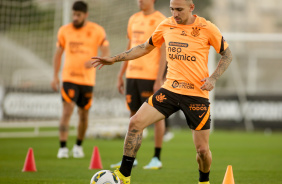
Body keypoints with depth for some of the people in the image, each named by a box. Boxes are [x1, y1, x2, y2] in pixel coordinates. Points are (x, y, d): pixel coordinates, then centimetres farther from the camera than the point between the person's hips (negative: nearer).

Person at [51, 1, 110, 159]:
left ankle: (79, 146, 30)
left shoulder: (97, 31, -2)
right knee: (67, 110, -15)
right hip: (69, 78, 0)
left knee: (84, 114, 10)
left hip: (87, 79, 0)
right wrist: (55, 76, 8)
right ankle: (63, 147, -17)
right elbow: (58, 54, 13)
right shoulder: (64, 31, 4)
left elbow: (107, 54, -5)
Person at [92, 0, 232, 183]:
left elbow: (227, 55, 3)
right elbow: (145, 47, 19)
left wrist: (213, 78, -12)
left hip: (197, 94, -3)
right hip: (170, 90, 3)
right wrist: (114, 59, 13)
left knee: (202, 149, -1)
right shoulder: (166, 26, 3)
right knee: (136, 123, -13)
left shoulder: (207, 29, -8)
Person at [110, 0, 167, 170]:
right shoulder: (134, 19, 14)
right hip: (133, 74, 7)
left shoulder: (160, 21, -7)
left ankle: (157, 159, 4)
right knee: (134, 115, 9)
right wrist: (120, 75, 17)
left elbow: (164, 52, -11)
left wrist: (159, 80, -17)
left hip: (151, 76, -7)